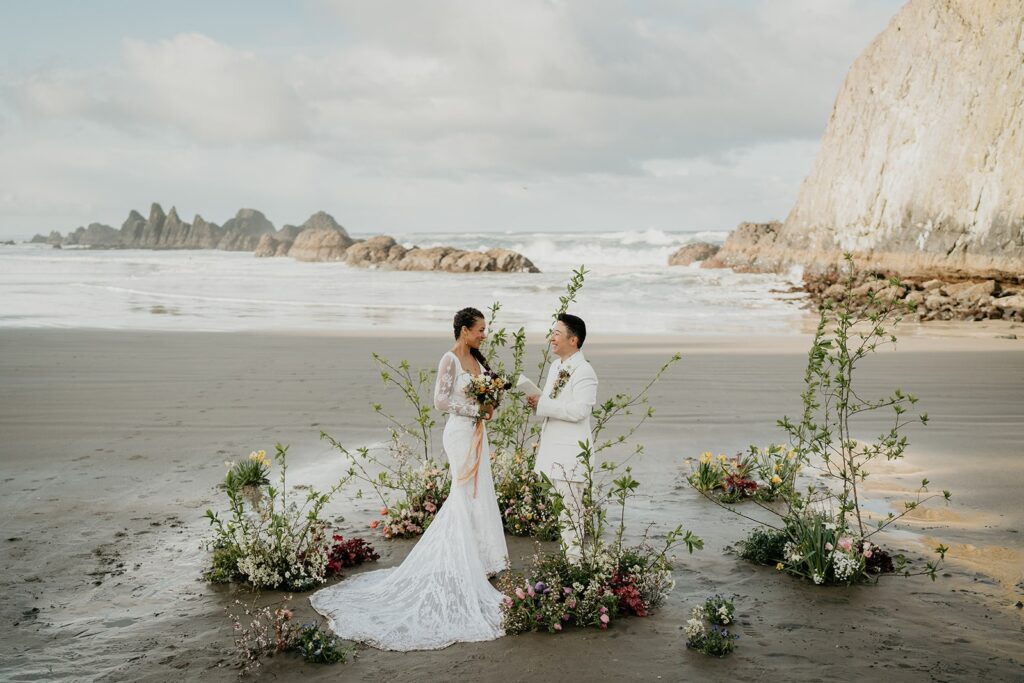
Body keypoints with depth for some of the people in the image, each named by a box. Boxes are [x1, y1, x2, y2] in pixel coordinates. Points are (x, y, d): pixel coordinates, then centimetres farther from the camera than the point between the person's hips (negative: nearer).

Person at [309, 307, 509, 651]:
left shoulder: (476, 359, 10)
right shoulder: (450, 360, -15)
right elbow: (441, 401, -19)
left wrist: (490, 402, -4)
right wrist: (477, 409, -18)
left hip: (476, 433, 9)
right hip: (460, 433, -9)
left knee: (476, 496, 14)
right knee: (468, 497, -2)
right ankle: (465, 567, 8)